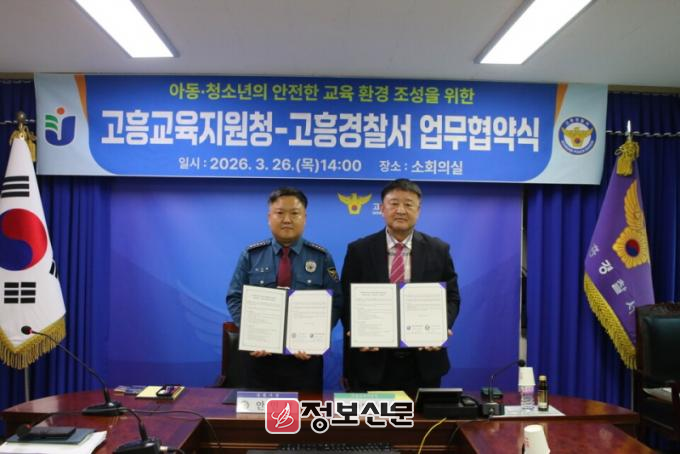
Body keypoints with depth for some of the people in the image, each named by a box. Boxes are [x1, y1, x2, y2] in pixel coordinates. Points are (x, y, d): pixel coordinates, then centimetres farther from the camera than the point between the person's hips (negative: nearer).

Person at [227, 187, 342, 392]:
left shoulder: (321, 258, 2)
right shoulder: (251, 255, 4)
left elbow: (335, 303, -3)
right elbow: (235, 298, 2)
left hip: (304, 355, 0)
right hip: (259, 354, 1)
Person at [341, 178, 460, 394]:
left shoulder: (438, 250, 4)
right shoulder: (359, 250, 1)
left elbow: (451, 297, 5)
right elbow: (347, 300, 1)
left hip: (423, 362, 1)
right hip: (372, 361, -1)